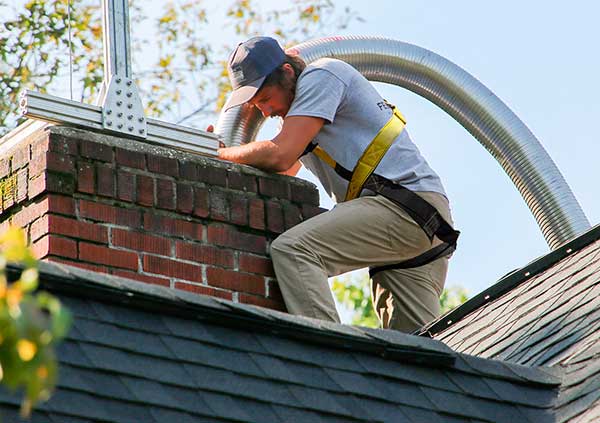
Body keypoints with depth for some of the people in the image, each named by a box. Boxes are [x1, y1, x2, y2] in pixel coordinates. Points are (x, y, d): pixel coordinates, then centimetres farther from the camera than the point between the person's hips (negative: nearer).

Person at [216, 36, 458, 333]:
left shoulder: (321, 76, -2)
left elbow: (279, 157, -11)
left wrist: (220, 154, 4)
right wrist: (219, 144, 22)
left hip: (405, 201, -11)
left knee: (291, 249, -25)